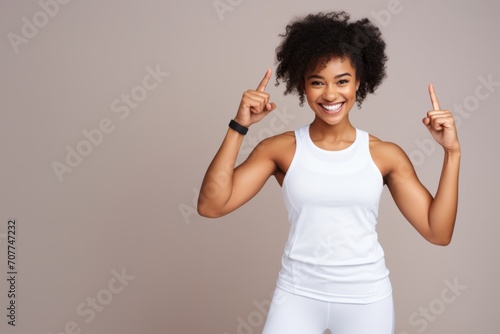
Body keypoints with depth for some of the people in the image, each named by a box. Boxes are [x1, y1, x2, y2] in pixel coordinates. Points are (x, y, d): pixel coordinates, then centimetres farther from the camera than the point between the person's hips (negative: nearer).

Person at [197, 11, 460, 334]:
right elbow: (211, 205, -14)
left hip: (367, 298, 1)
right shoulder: (281, 148, -7)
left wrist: (452, 152, -10)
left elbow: (438, 231, -4)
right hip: (298, 294, -1)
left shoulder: (386, 155, -4)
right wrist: (239, 127, -18)